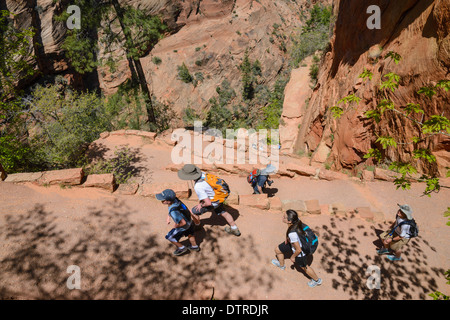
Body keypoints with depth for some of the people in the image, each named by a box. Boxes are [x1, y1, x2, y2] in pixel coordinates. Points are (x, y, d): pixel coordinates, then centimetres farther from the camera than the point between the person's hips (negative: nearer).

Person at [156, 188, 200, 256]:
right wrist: (168, 216, 1)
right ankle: (194, 246, 54)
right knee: (189, 234, 32)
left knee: (170, 237, 13)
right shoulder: (175, 199, -21)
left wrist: (176, 226, -22)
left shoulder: (173, 211, -44)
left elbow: (183, 222, -41)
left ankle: (182, 248, 30)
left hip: (183, 226, -8)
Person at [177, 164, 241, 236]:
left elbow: (208, 203, -30)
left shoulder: (198, 187, -33)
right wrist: (200, 201, 11)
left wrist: (201, 205, -9)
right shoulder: (201, 173, -10)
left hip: (215, 201, -8)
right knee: (223, 213, 30)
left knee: (194, 212, 10)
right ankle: (235, 229, 42)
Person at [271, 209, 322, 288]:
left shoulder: (292, 234, -45)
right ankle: (281, 265, 54)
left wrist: (293, 257, -13)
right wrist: (287, 237, 3)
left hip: (300, 253, -7)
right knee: (277, 250, 22)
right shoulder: (296, 220, -26)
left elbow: (299, 250, -33)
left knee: (303, 267, 23)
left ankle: (317, 280, 52)